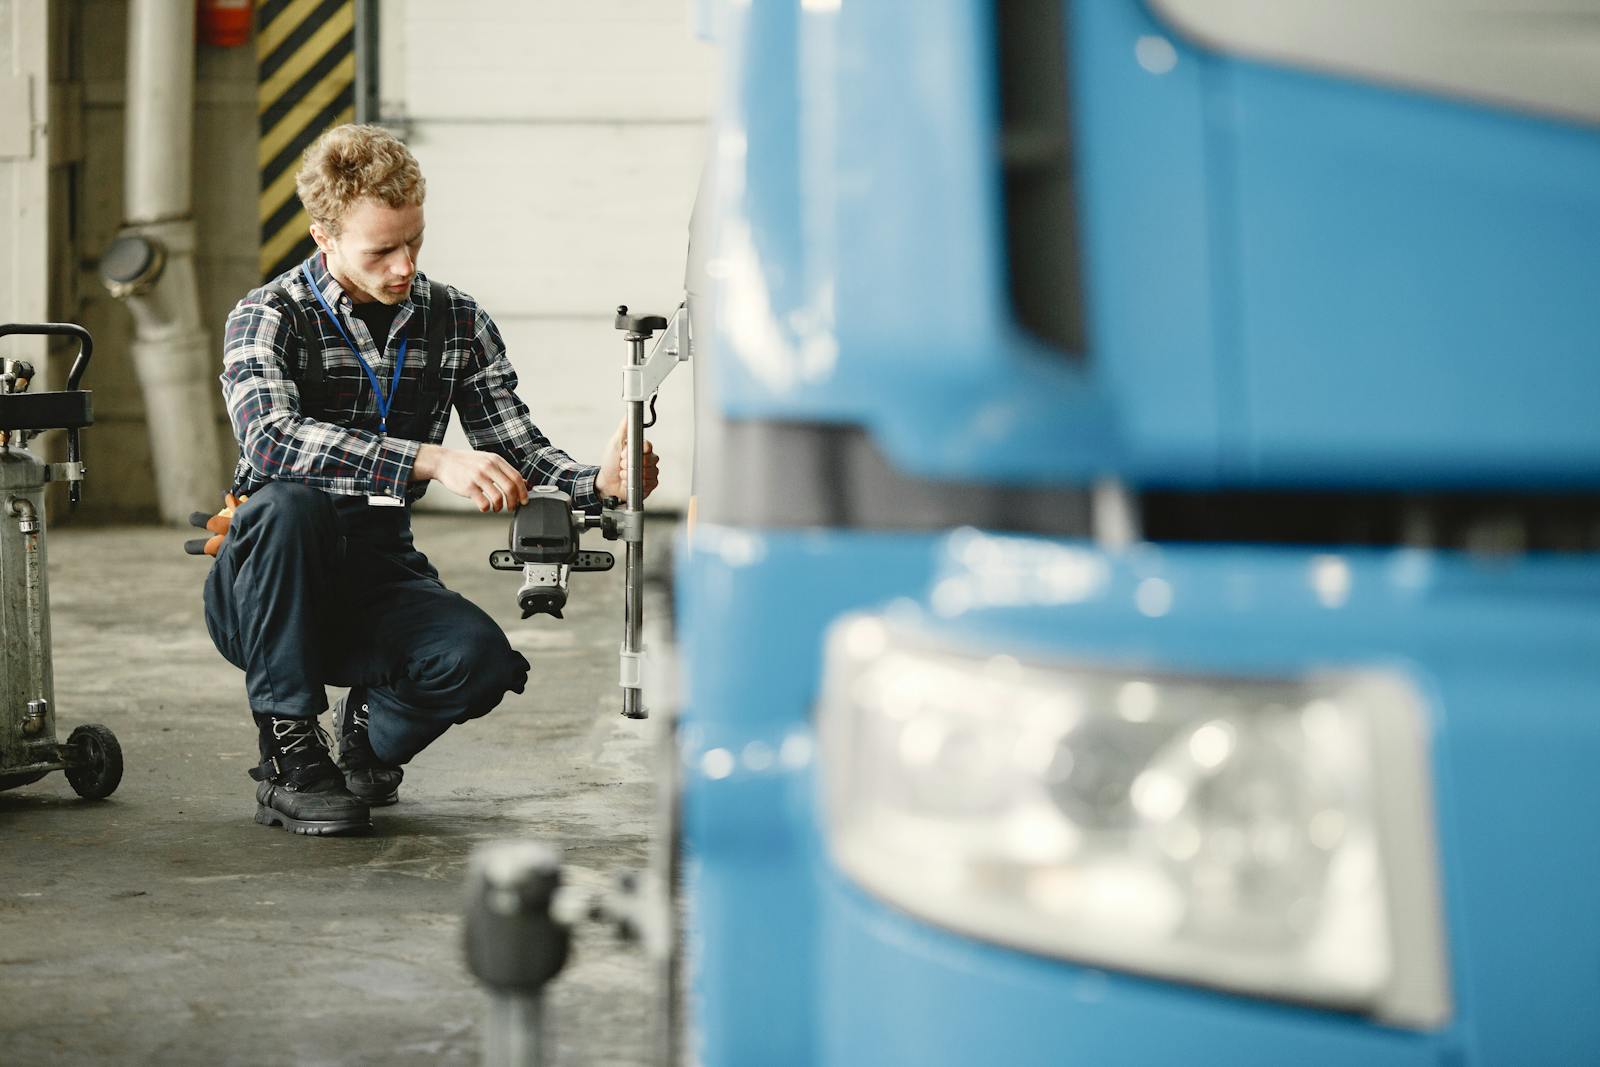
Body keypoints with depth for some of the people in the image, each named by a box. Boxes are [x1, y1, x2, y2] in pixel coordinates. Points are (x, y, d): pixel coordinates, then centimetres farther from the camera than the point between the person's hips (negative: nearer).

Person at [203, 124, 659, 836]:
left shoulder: (458, 324, 4)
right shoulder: (267, 317, -10)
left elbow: (514, 450, 2)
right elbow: (270, 438, -30)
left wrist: (594, 483, -22)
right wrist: (429, 461, -40)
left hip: (379, 578, 3)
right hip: (263, 590, -3)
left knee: (480, 659, -28)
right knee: (288, 503, -37)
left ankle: (373, 730, 10)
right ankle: (289, 753, -20)